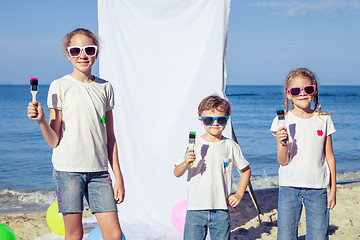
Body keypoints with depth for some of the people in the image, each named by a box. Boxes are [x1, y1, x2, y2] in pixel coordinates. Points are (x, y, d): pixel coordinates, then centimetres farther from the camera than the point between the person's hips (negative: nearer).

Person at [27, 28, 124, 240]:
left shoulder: (105, 88, 11)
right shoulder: (60, 86, 1)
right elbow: (54, 141, -1)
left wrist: (118, 176, 10)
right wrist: (41, 120, -21)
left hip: (99, 170, 3)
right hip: (68, 168, -3)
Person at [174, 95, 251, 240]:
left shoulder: (231, 146, 3)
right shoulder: (194, 145, -1)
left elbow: (246, 170, 16)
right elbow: (177, 174, -2)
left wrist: (239, 194, 6)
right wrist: (186, 163, -22)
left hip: (221, 209, 1)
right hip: (195, 209, -1)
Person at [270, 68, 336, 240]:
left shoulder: (323, 119, 3)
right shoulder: (282, 121, -3)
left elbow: (329, 156, 9)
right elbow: (283, 161, -4)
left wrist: (333, 190, 8)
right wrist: (283, 143, -25)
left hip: (317, 187, 1)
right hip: (290, 186, -1)